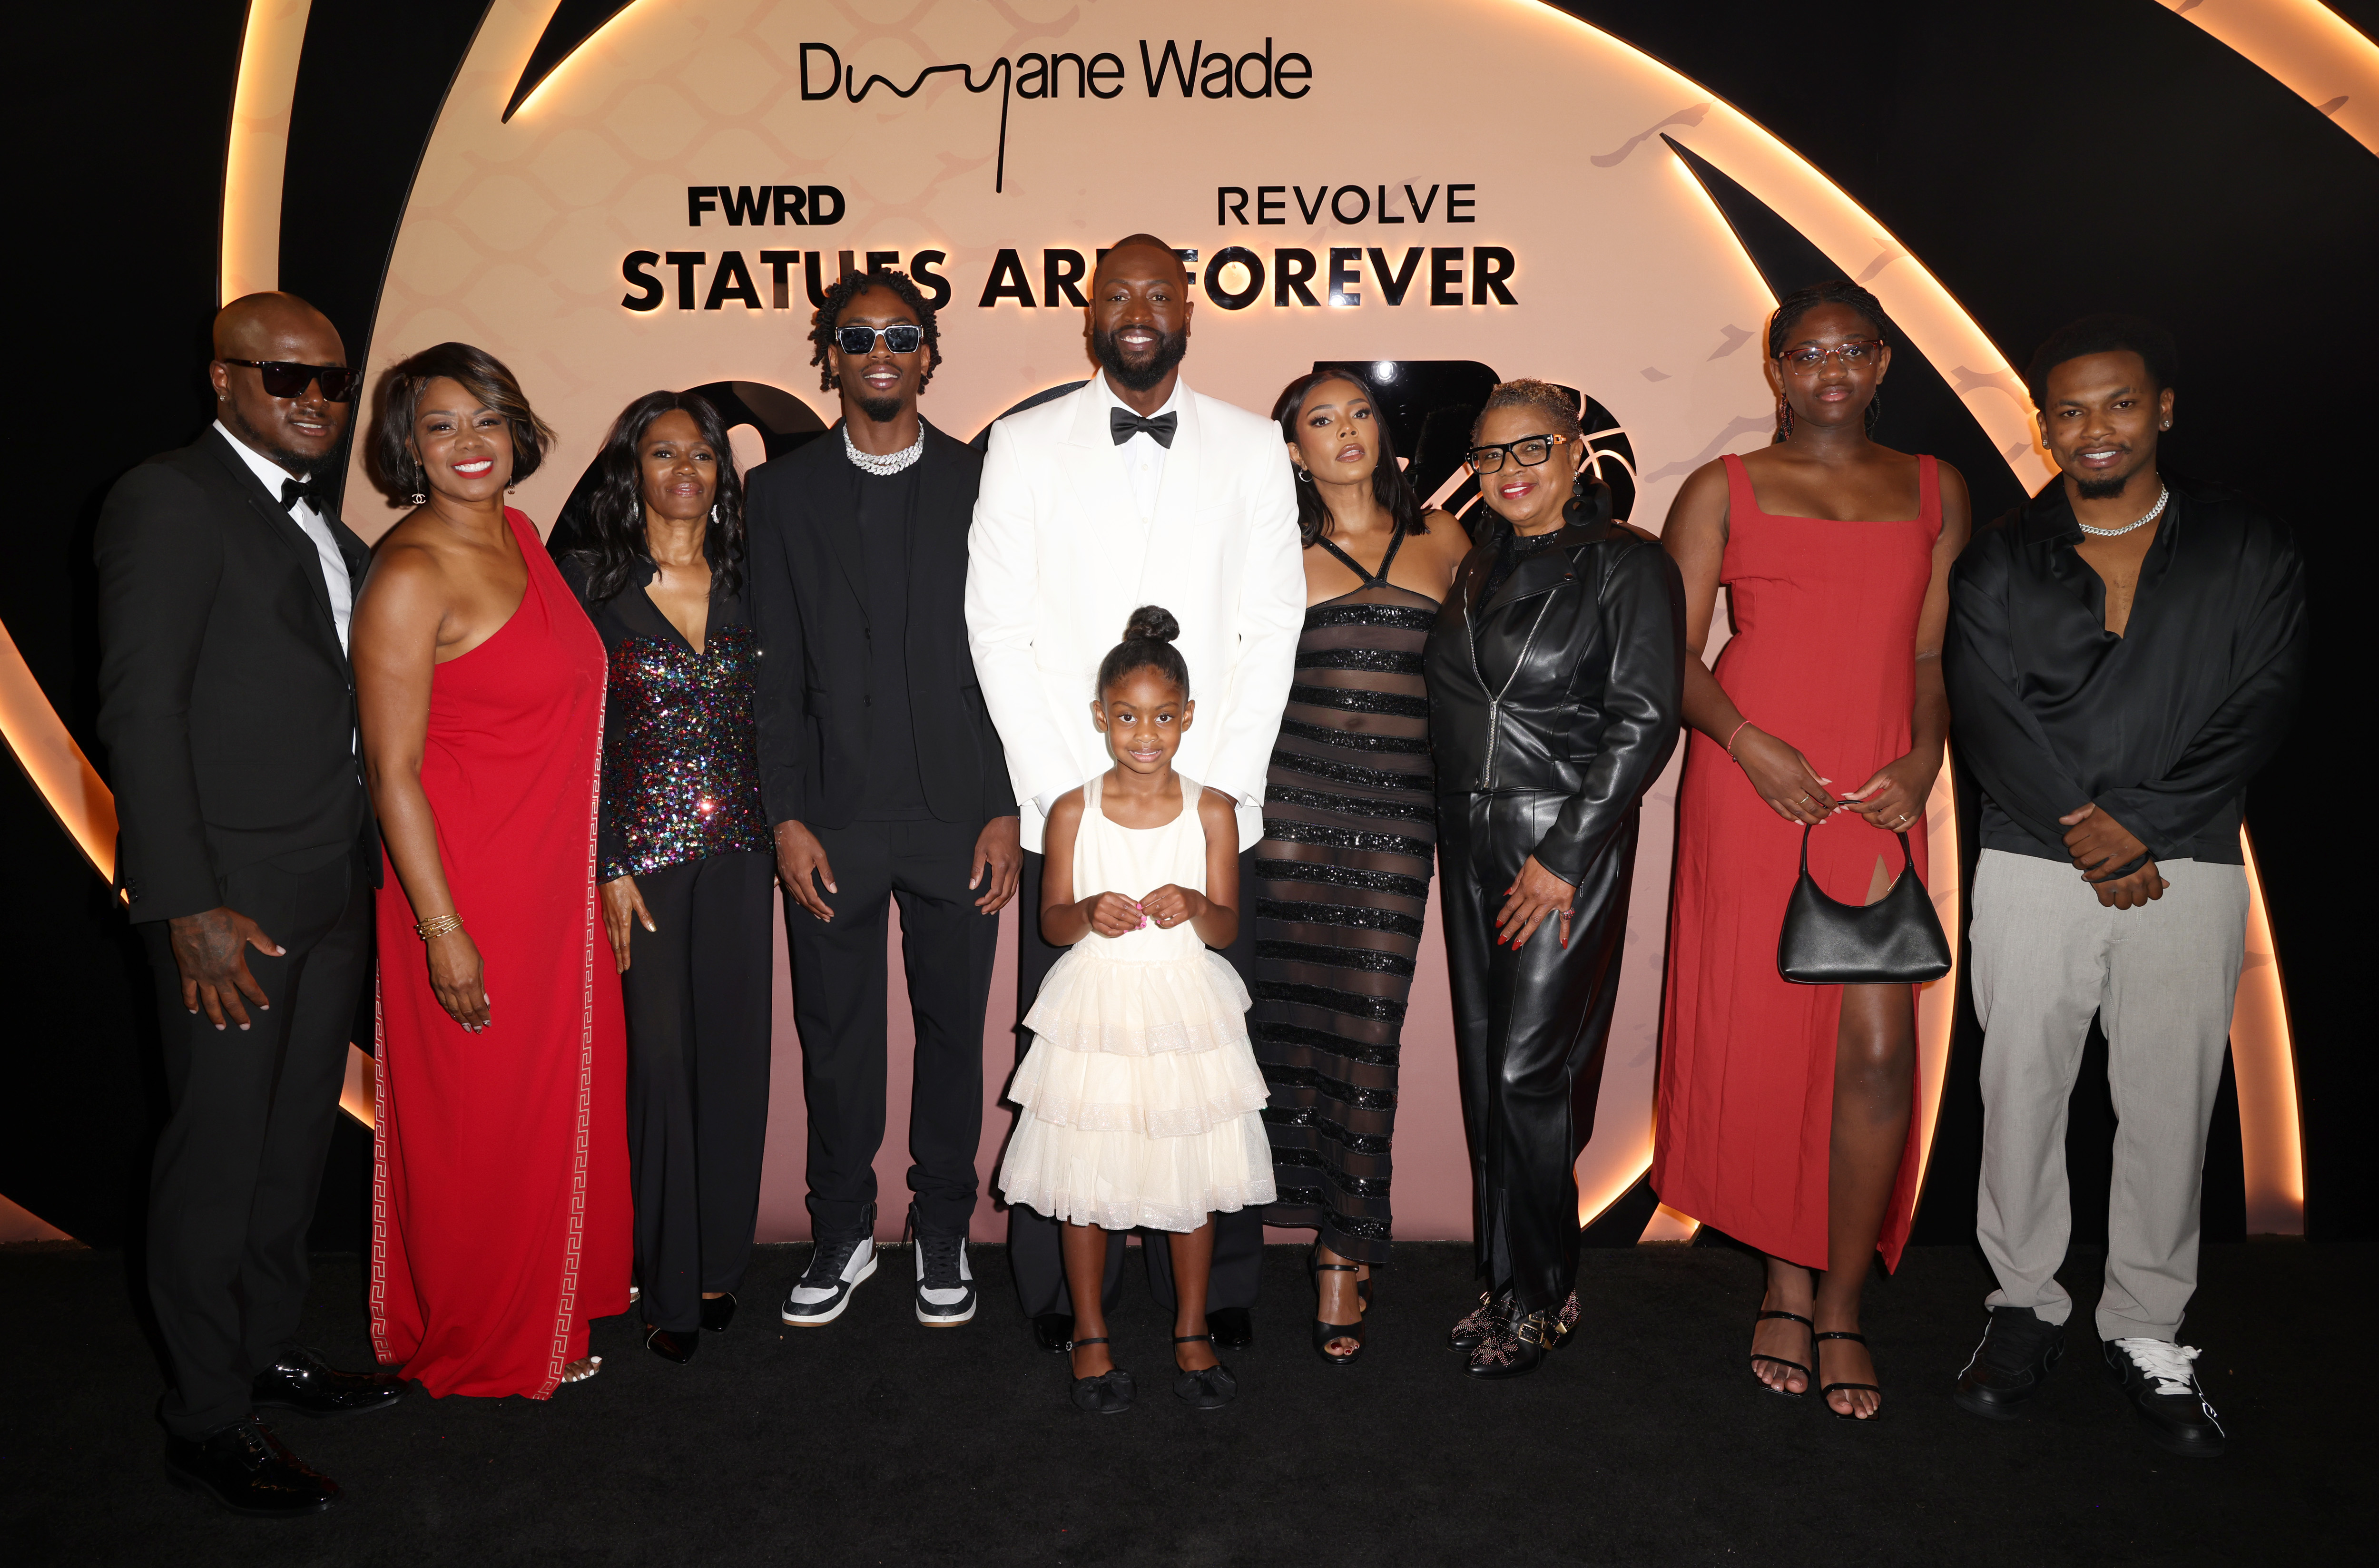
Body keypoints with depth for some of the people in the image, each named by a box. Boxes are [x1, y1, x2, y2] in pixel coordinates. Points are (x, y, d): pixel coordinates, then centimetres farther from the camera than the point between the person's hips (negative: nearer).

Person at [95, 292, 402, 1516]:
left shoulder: (320, 519, 15)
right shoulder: (170, 501, -9)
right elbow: (140, 711, -15)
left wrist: (369, 863, 12)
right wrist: (188, 905, -20)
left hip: (333, 888, 8)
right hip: (230, 898, -8)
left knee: (297, 1138, 18)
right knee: (219, 1153, 3)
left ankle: (269, 1349, 35)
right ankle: (208, 1419, 18)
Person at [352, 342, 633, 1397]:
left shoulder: (520, 536, 7)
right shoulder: (410, 574, -17)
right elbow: (393, 771, -17)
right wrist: (444, 931, -19)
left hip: (556, 881, 8)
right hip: (467, 889, -8)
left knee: (563, 1099, 21)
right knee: (483, 1119, 9)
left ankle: (559, 1289, 44)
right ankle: (484, 1342, 31)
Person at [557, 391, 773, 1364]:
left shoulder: (743, 580, 8)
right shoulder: (590, 580, -2)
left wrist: (780, 831, 5)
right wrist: (606, 867, -9)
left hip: (738, 852, 3)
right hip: (641, 851, -3)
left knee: (733, 1052, 8)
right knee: (659, 1058, 1)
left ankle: (720, 1263, 23)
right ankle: (668, 1285, 15)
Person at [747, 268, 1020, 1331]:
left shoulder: (984, 481, 4)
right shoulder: (785, 489, 7)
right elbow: (774, 667, 3)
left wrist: (1009, 810, -4)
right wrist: (786, 816, -4)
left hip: (959, 815, 0)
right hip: (832, 819, 1)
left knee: (953, 1033, 9)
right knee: (835, 1039, 9)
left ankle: (943, 1234, 27)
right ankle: (841, 1235, 28)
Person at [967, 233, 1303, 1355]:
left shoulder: (1252, 446, 10)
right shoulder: (1024, 445, 8)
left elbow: (1273, 628, 4)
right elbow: (998, 632, 2)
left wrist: (1218, 788, -6)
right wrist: (1067, 792, -6)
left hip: (1213, 812, 1)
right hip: (1066, 812, 0)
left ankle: (1216, 1290, 18)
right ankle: (1060, 1291, 19)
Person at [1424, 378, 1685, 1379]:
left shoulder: (1628, 566, -7)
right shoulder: (1479, 567, 13)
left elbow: (1643, 723, -12)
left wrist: (1565, 857, -15)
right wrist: (1456, 821, 10)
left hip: (1566, 845, -7)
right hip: (1471, 844, 7)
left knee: (1528, 1072, -6)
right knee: (1484, 1068, 10)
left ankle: (1541, 1296, 12)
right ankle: (1506, 1278, 24)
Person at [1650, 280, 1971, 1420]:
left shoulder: (1934, 490, 16)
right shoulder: (1722, 491, 8)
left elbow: (1937, 649, 15)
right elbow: (1672, 652, 2)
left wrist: (1924, 756, -2)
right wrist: (1747, 743, -13)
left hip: (1879, 798, 2)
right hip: (1749, 784, -1)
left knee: (1878, 1048, -6)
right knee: (1761, 1035, 2)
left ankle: (1840, 1305, 10)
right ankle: (1786, 1279, 21)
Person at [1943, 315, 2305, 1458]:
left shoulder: (2248, 552, 6)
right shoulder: (1998, 563, 5)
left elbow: (2260, 709, -1)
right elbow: (1989, 719, -3)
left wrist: (2140, 823, -12)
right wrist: (2086, 841, -11)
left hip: (2188, 869, 0)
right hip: (2034, 865, 0)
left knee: (2169, 1106, 5)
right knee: (2022, 1091, 4)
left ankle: (2146, 1332, 20)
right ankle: (2025, 1308, 21)